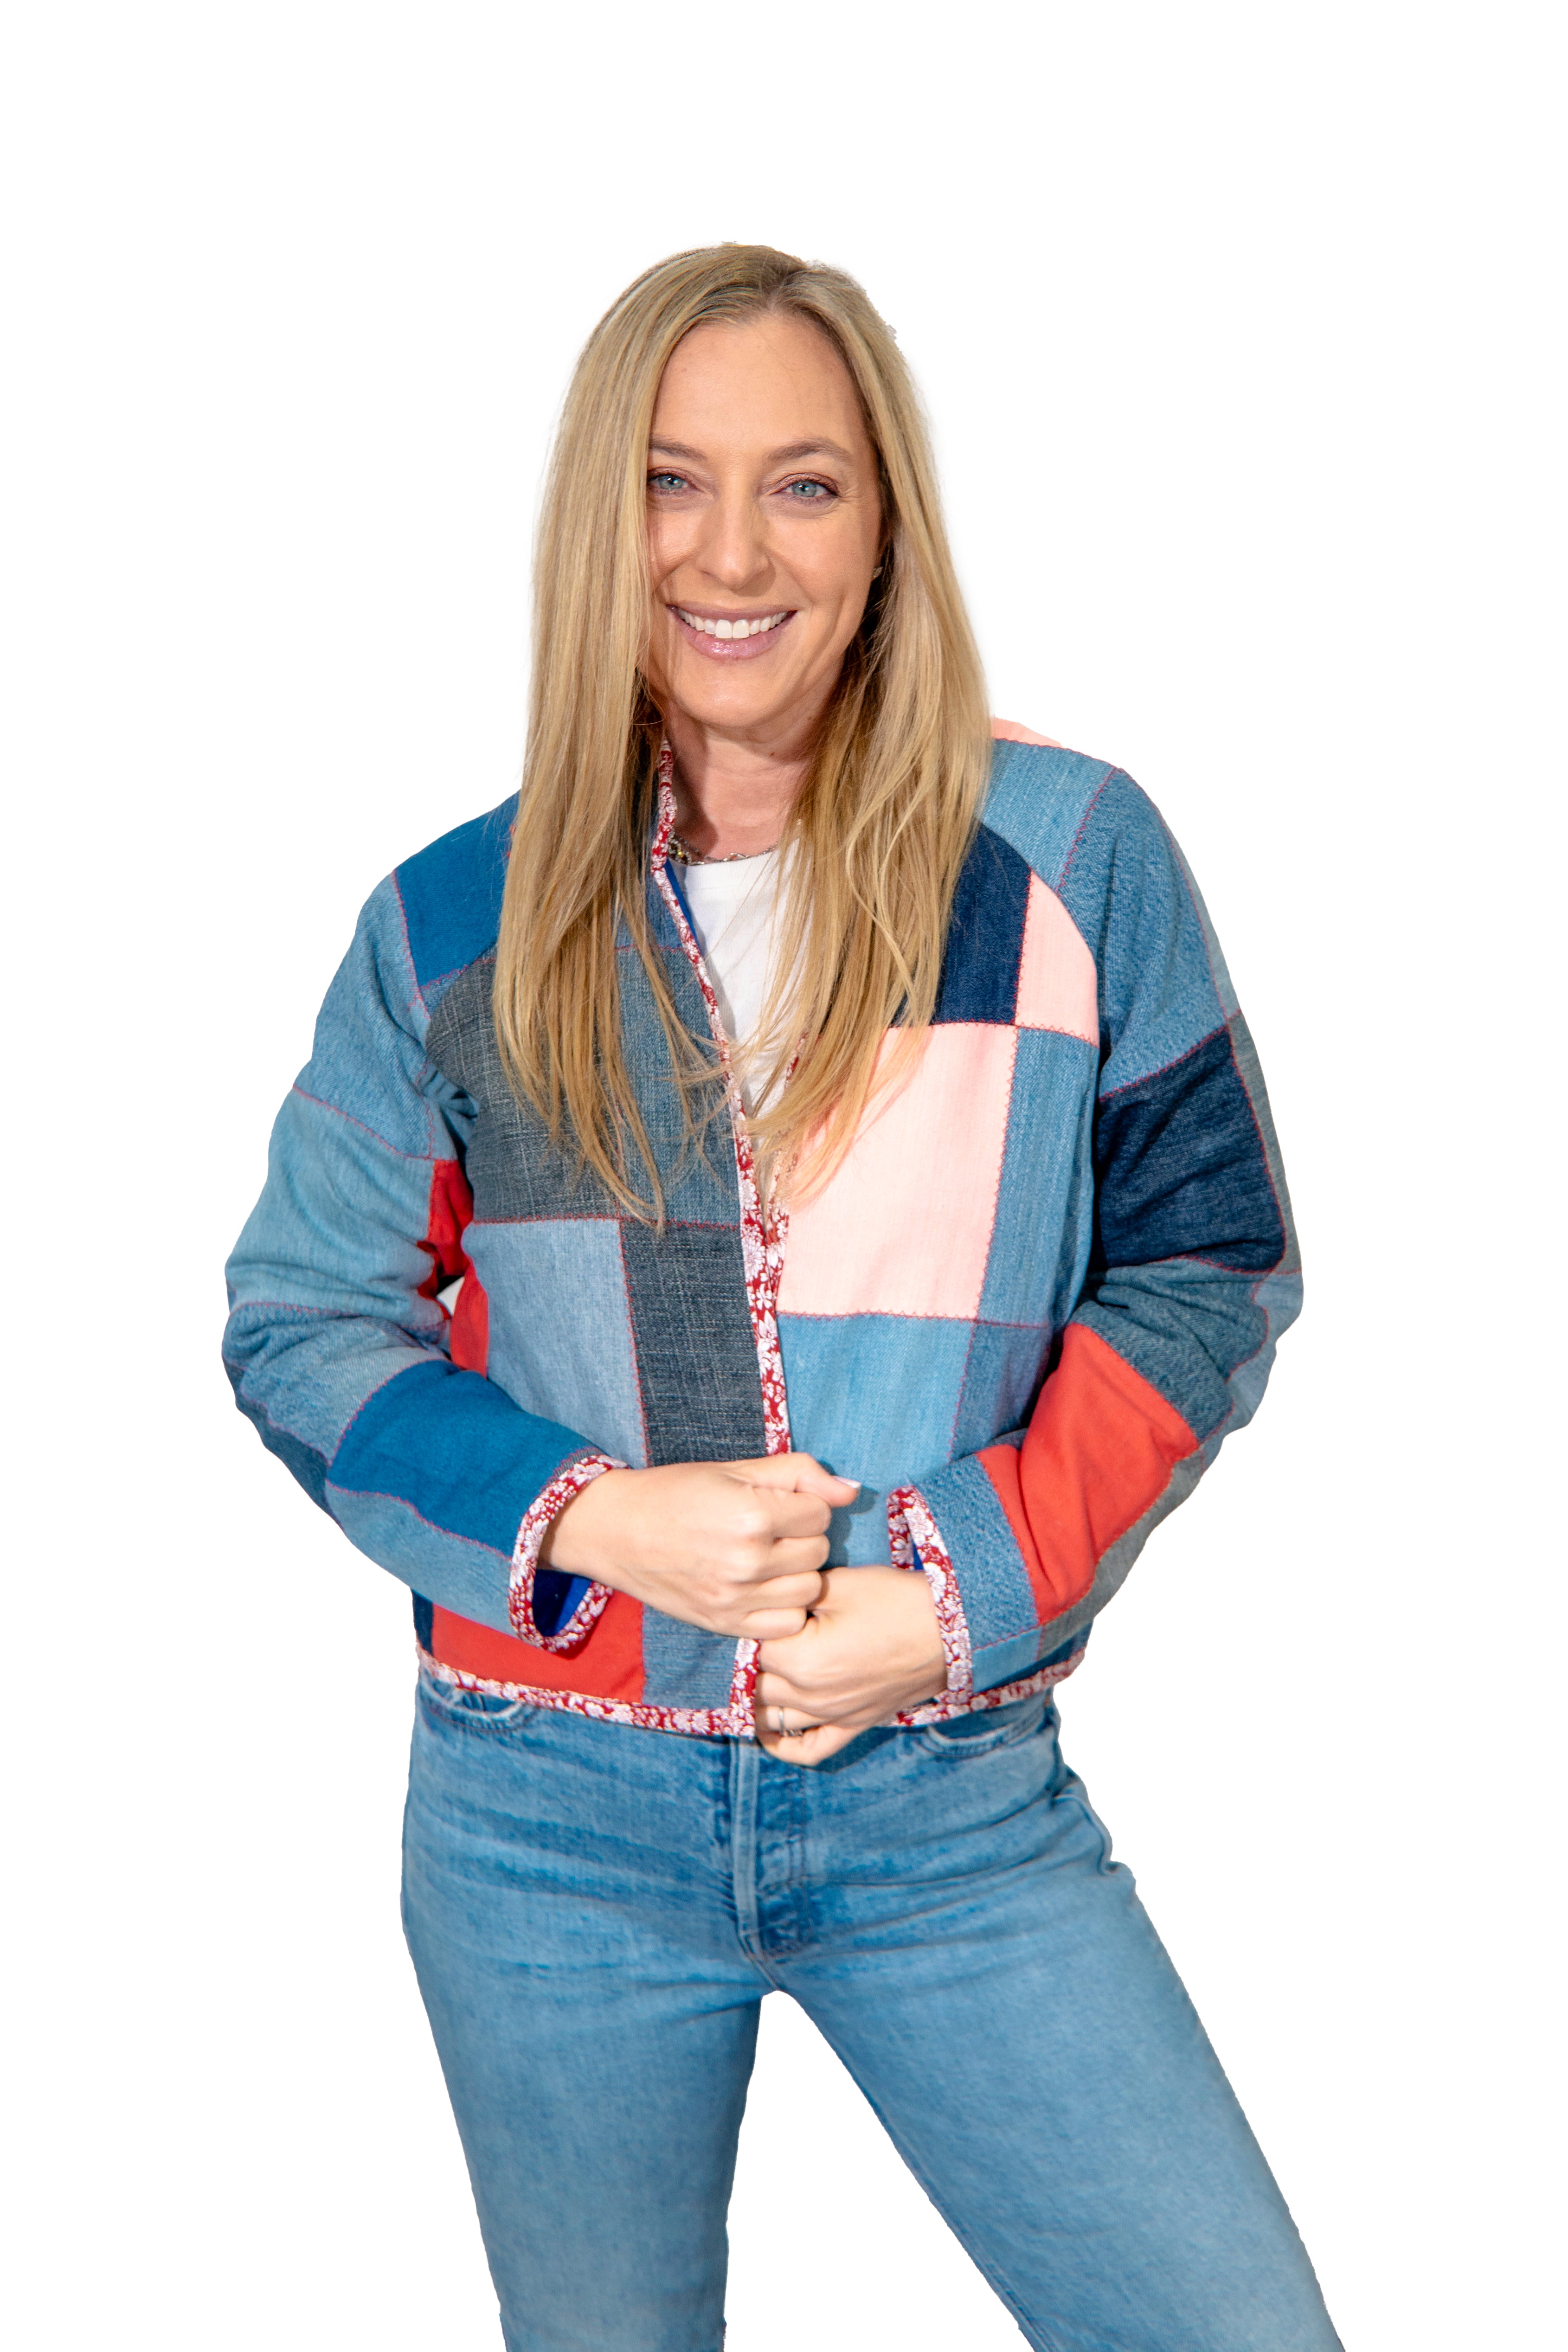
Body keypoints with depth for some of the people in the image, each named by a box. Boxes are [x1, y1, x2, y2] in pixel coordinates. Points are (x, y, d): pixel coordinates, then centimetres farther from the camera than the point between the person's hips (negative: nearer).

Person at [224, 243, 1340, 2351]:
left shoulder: (1066, 856, -3)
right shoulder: (458, 921, 0)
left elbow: (1204, 1268, 2)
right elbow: (303, 1322, 4)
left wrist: (970, 1585, -11)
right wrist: (589, 1521, -13)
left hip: (950, 1795, -1)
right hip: (552, 1806, 1)